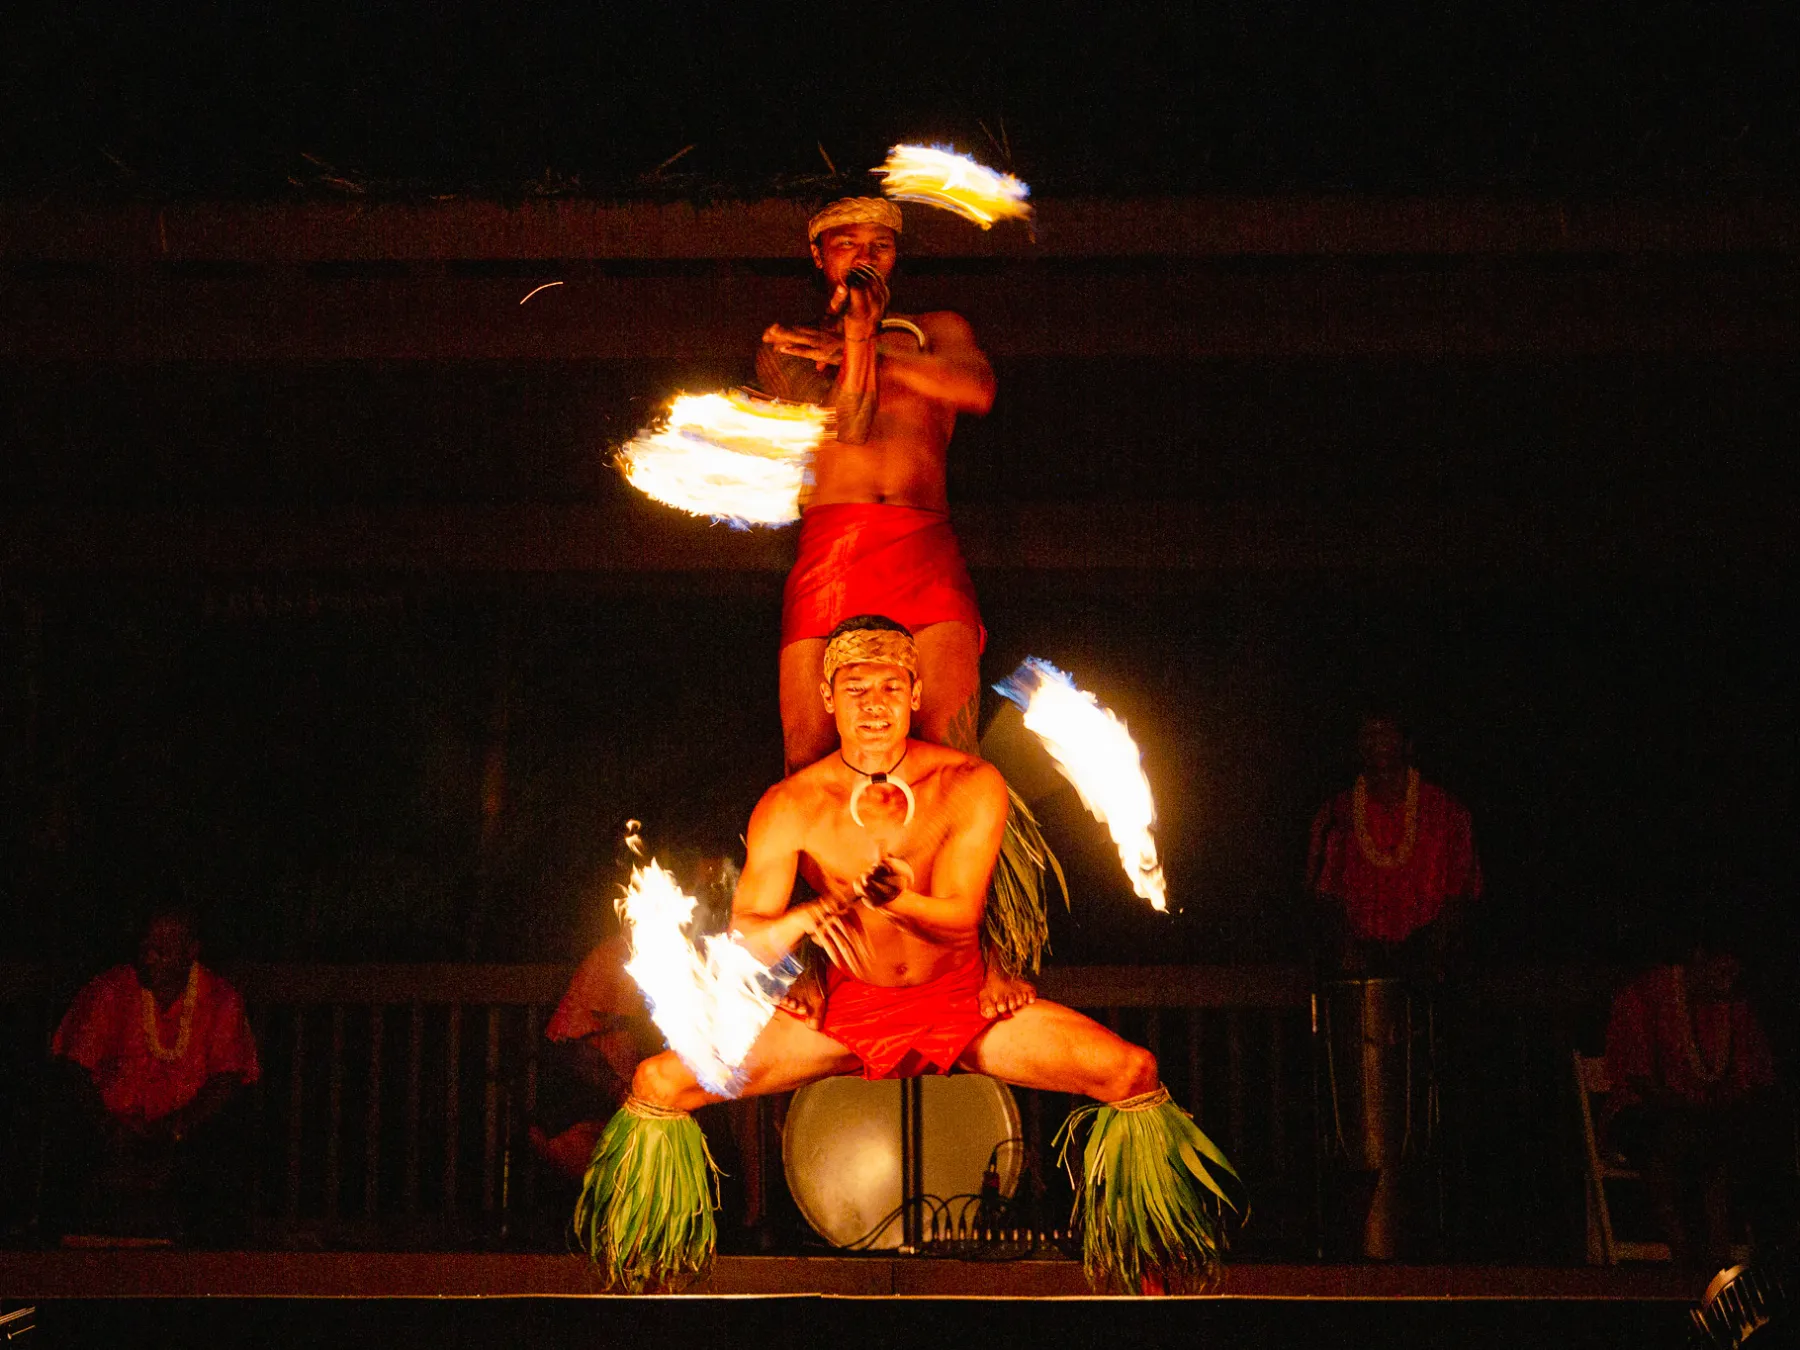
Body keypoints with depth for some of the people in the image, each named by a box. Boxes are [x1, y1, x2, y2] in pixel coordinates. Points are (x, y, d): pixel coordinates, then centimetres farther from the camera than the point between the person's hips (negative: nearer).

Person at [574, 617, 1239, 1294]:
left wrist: (897, 899, -43)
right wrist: (802, 921, -41)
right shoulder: (790, 807, -11)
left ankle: (1140, 1267, 2)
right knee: (657, 1084, -14)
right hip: (845, 1008, 1)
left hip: (961, 1002, 0)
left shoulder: (970, 786, -13)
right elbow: (744, 939, -17)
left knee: (1133, 1072, -20)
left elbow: (961, 921, -20)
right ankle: (654, 1280, 10)